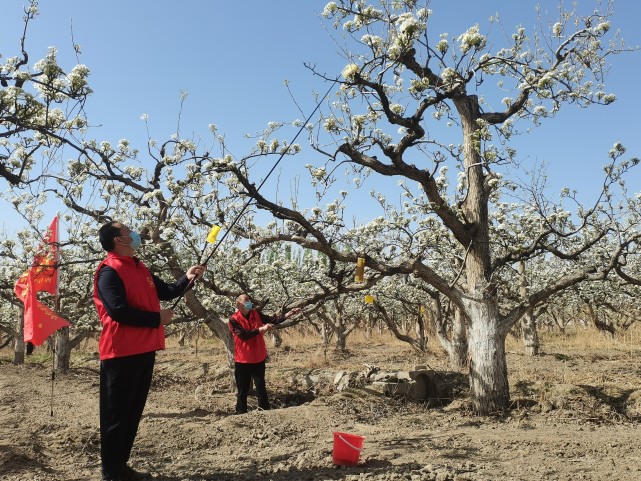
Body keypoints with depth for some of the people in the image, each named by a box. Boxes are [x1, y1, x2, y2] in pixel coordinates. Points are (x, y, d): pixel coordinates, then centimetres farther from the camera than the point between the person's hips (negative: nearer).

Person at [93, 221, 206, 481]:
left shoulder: (140, 268, 16)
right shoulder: (109, 271, -13)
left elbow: (165, 291, 23)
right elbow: (119, 311, -22)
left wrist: (187, 278, 7)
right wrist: (157, 318, -14)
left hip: (144, 350, 9)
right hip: (122, 353, -9)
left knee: (133, 412, 16)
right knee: (116, 414, 1)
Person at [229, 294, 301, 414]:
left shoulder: (256, 314, 2)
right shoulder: (234, 320, -11)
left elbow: (271, 320, -3)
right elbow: (243, 334, -21)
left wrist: (288, 315, -14)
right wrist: (261, 329, -25)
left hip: (258, 358, 3)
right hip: (242, 360, -3)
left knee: (261, 387, 9)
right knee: (243, 390, 8)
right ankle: (241, 415, 19)